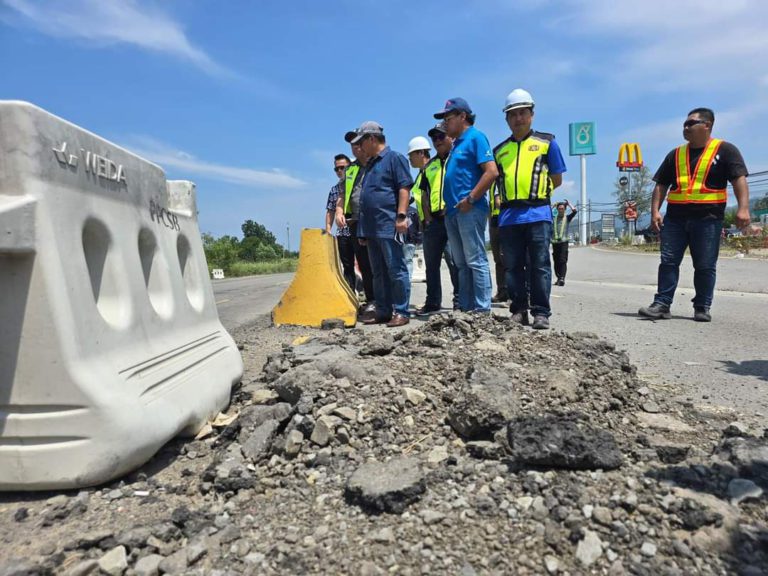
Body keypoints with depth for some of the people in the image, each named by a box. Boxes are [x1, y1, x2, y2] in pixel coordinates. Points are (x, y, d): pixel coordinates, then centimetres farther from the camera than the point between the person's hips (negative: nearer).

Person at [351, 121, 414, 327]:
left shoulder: (394, 158, -2)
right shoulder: (370, 164, 23)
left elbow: (404, 188, -11)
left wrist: (401, 216, -20)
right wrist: (363, 229, 22)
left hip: (389, 225, -9)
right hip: (371, 227, 9)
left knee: (396, 270, -5)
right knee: (378, 272, 11)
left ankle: (401, 312, 0)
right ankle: (383, 310, 17)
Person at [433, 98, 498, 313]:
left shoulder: (475, 137, -5)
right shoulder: (457, 143, 21)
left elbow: (492, 172, -16)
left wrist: (470, 199, -17)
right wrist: (449, 204, 13)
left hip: (470, 210, -9)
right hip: (453, 212, 9)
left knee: (476, 261, -6)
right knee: (461, 264, 11)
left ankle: (482, 310, -2)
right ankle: (465, 307, 17)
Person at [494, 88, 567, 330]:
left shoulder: (547, 142, 11)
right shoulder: (499, 150, 20)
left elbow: (557, 180, 11)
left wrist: (535, 192, 6)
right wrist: (511, 198, 8)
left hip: (538, 215, -3)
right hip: (508, 217, 3)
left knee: (539, 266, -3)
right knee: (513, 267, 5)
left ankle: (541, 313, 3)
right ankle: (518, 311, 13)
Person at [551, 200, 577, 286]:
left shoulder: (567, 218, 9)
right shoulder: (553, 218, 13)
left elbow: (574, 211, -5)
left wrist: (569, 203, 8)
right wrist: (554, 205, 12)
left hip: (564, 242, -2)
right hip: (555, 242, 3)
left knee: (563, 261, -12)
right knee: (556, 262, 6)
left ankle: (562, 279, -21)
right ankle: (558, 278, 15)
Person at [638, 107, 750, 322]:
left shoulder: (725, 150, 3)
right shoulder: (675, 154, 14)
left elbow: (739, 179, -6)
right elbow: (661, 185, 13)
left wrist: (743, 208, -19)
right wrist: (655, 211, 1)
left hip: (708, 218, -3)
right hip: (675, 217, 3)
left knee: (705, 266, 2)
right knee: (668, 261, -1)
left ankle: (702, 308, 11)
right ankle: (662, 304, 1)